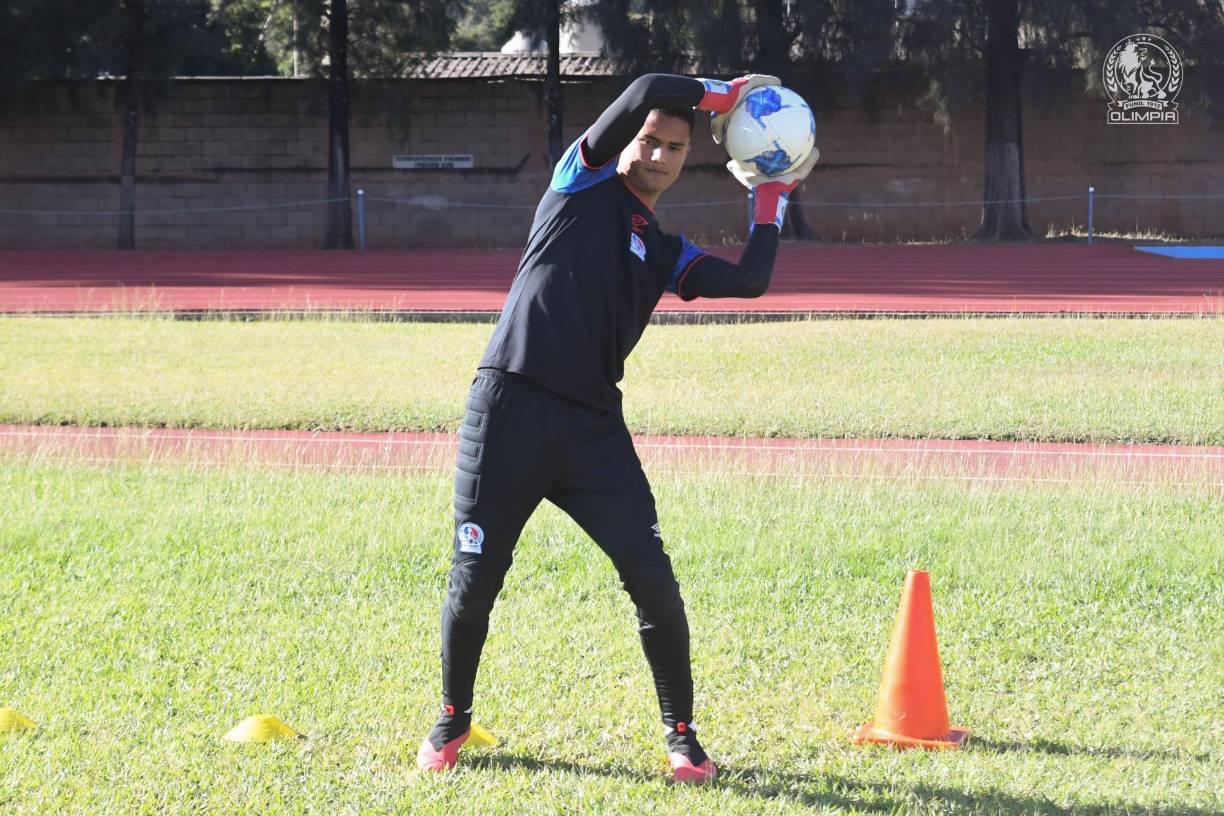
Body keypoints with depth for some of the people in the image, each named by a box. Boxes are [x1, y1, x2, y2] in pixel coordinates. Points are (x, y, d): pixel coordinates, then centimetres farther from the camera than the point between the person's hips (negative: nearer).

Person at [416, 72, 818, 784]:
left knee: (653, 580, -7)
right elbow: (644, 93, -7)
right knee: (474, 583, 1)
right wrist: (722, 94, 5)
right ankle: (453, 719, 25)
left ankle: (682, 734, 8)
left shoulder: (667, 254, 18)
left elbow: (750, 281, 5)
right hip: (509, 411, -4)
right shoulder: (585, 185, 5)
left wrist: (772, 199, 17)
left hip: (594, 428, 4)